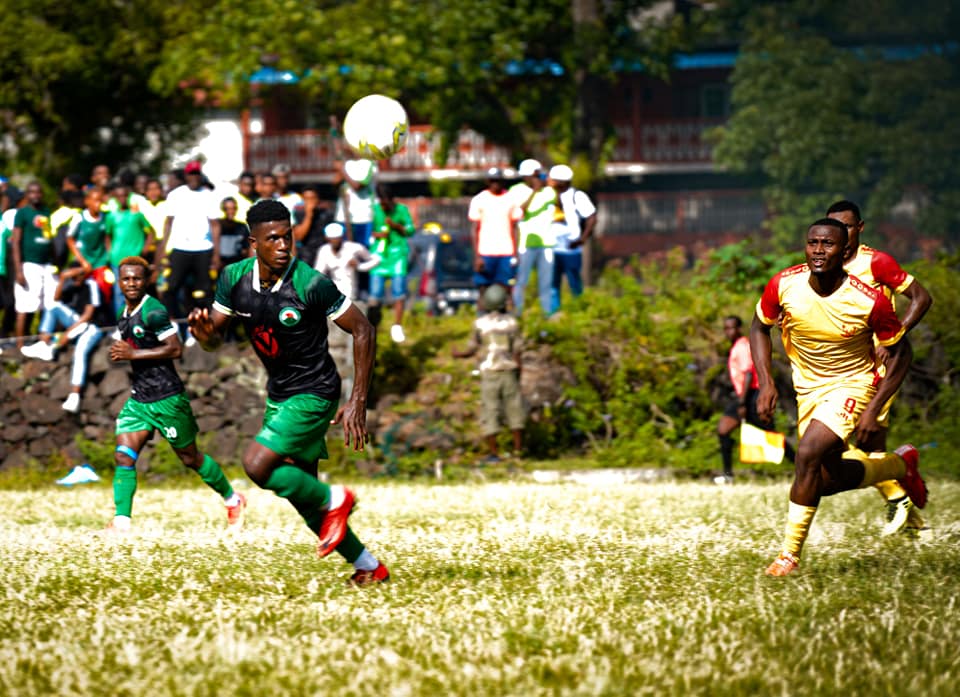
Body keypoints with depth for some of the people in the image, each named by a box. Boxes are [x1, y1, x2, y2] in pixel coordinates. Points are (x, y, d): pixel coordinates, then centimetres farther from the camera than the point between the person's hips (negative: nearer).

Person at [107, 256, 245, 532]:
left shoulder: (153, 311, -16)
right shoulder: (124, 315, 12)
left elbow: (175, 349, -22)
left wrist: (133, 354, -22)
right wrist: (120, 354, 11)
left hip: (167, 398, -8)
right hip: (138, 399, 8)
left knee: (190, 458, 7)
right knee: (123, 456, -9)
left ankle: (233, 501, 27)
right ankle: (121, 521, -12)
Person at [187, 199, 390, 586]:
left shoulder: (311, 284, -23)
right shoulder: (235, 279, -6)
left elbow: (362, 330, -14)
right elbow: (214, 339, 5)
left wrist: (358, 402, -16)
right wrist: (203, 330, -21)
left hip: (313, 394, -7)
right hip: (278, 395, 7)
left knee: (257, 465, -21)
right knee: (301, 493, 10)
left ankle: (334, 499, 0)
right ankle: (369, 566, 23)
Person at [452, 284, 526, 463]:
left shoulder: (480, 323, -3)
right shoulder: (511, 322, -1)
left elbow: (472, 350, 3)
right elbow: (517, 352, -2)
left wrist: (459, 354, 25)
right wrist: (518, 374, 8)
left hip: (489, 374, -1)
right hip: (509, 373, 1)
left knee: (490, 413, 3)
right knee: (514, 410, 10)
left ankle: (494, 453, -1)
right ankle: (518, 450, 9)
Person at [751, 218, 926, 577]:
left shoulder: (868, 301, -24)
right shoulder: (784, 285, -16)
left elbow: (900, 353, -10)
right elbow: (759, 327, 4)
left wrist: (874, 409, -16)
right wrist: (766, 383, -8)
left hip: (853, 384, -5)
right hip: (808, 388, 5)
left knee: (807, 455, -26)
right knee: (829, 480, 9)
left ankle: (790, 554, -12)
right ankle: (899, 464, 39)